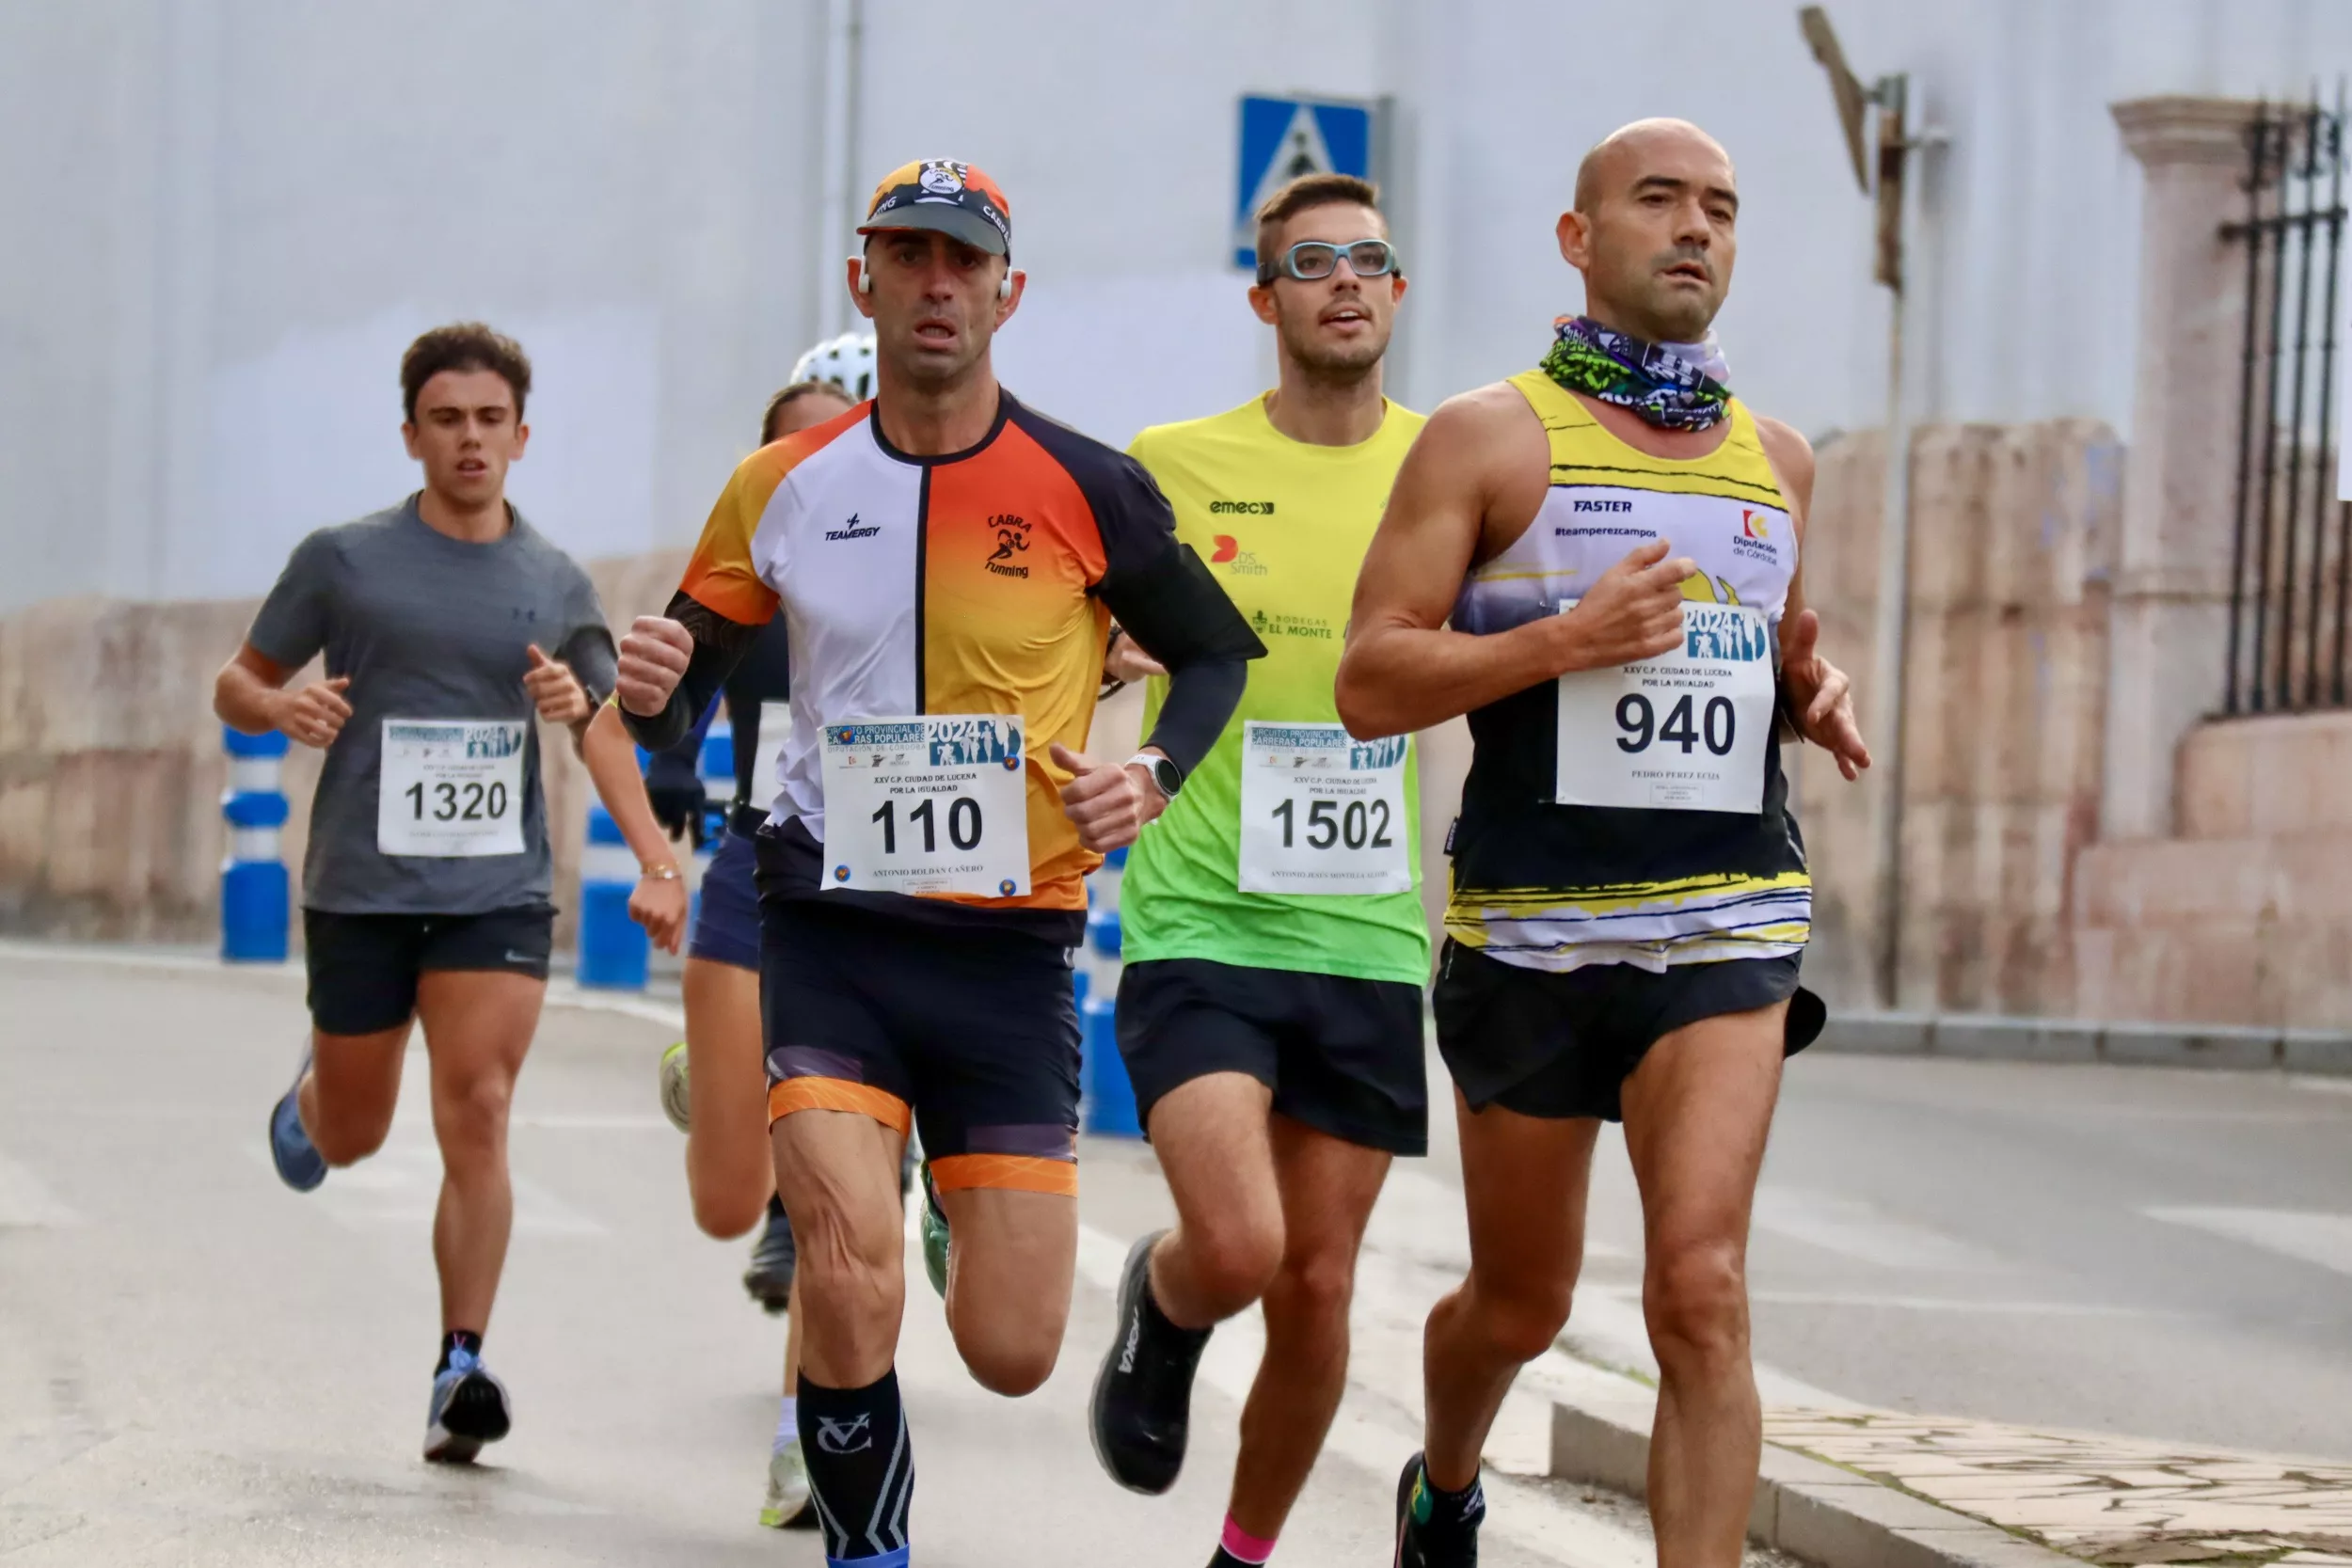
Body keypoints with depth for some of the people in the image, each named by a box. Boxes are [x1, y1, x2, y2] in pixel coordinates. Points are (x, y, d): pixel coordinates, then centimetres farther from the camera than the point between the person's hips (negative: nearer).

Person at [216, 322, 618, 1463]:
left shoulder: (558, 584, 7)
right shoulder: (343, 560, 1)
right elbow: (236, 685, 9)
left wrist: (577, 705, -8)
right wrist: (281, 705, -15)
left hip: (498, 892, 0)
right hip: (359, 888, 0)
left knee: (477, 1117, -15)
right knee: (351, 1138, 12)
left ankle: (460, 1370, -14)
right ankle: (310, 1093, 49)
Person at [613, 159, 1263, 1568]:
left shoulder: (1089, 490, -2)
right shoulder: (784, 488, 2)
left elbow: (1221, 654, 11)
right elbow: (682, 696, 13)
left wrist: (1157, 774, -7)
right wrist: (654, 693, -11)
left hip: (1013, 948, 0)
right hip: (833, 935, 0)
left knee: (1012, 1354, 0)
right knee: (852, 1269, -24)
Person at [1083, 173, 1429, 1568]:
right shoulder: (1171, 467, 0)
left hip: (1369, 942, 2)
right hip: (1200, 928, -2)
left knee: (1317, 1289, 5)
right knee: (1236, 1247, -18)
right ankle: (1157, 1309, 18)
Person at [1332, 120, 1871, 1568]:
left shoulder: (1777, 459, 13)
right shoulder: (1489, 439, -1)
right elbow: (1369, 684, -7)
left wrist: (1822, 695, 7)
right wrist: (1566, 641, -20)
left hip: (1728, 920, 2)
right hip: (1530, 928, -2)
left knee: (1702, 1285, -17)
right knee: (1521, 1304, 13)